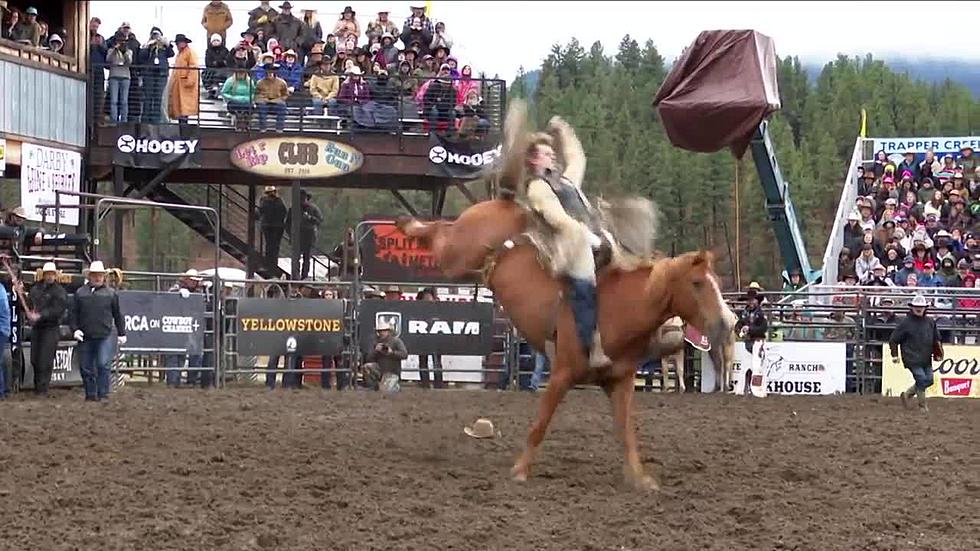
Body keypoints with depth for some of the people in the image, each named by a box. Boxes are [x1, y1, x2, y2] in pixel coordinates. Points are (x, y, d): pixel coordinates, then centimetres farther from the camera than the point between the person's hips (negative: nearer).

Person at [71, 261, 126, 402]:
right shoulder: (80, 292, 9)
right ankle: (90, 395, 15)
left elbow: (117, 315, 11)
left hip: (105, 337, -2)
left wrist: (121, 333, 9)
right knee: (86, 368, 6)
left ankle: (103, 394, -5)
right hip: (85, 337, 2)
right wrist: (74, 329, -4)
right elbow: (74, 313, 9)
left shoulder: (110, 293, 8)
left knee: (103, 364, -12)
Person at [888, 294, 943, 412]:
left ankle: (907, 394, 27)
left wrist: (938, 354, 5)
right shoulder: (906, 322, -8)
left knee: (928, 380, 8)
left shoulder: (930, 322, 6)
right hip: (912, 359, -6)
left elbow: (937, 340, 16)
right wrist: (894, 355, -5)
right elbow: (893, 340, -3)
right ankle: (922, 405, 7)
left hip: (926, 359, 6)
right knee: (921, 380, -10)